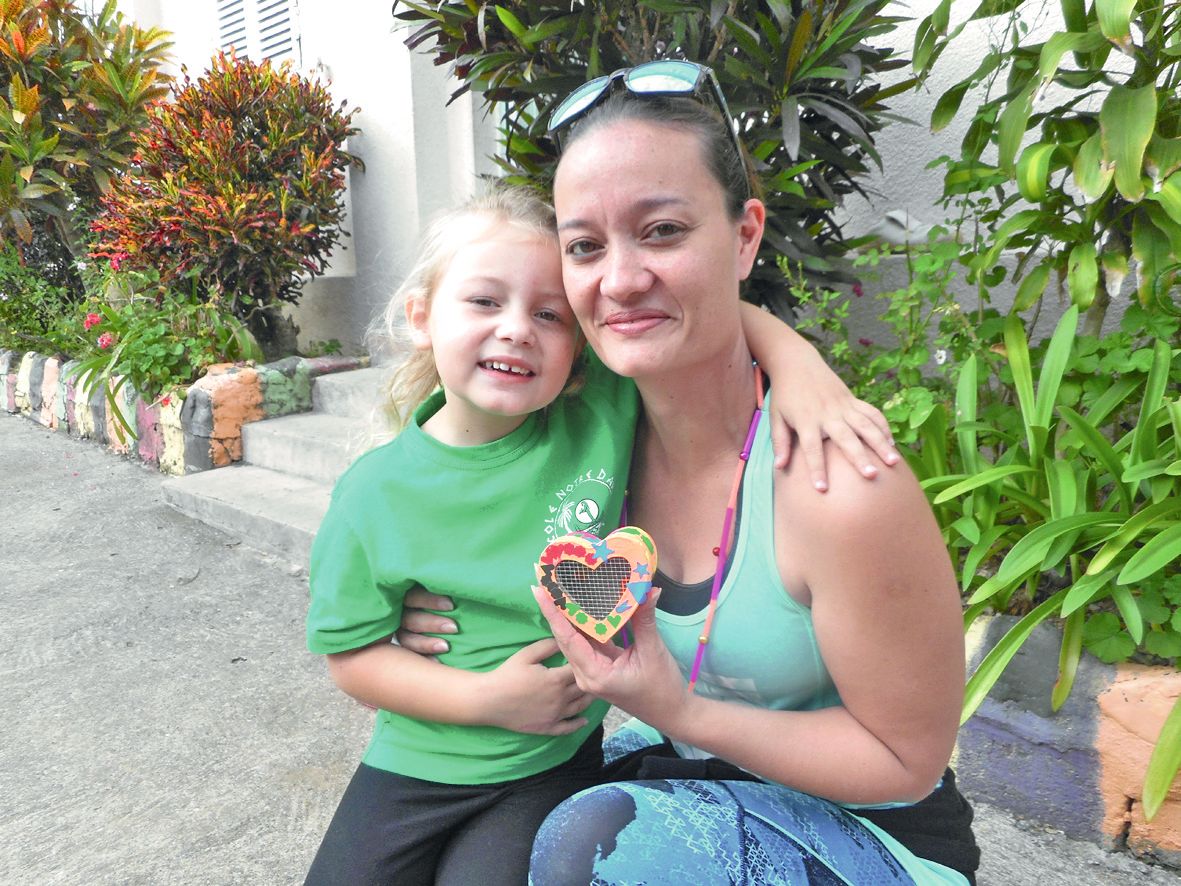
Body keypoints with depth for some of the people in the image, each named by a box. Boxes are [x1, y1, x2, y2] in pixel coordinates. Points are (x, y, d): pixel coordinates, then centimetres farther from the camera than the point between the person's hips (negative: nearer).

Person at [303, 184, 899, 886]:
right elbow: (350, 651, -7)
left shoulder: (599, 416, -15)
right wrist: (485, 698, -18)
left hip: (556, 762, 0)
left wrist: (804, 369, -27)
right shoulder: (376, 493, -14)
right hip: (414, 768, 1)